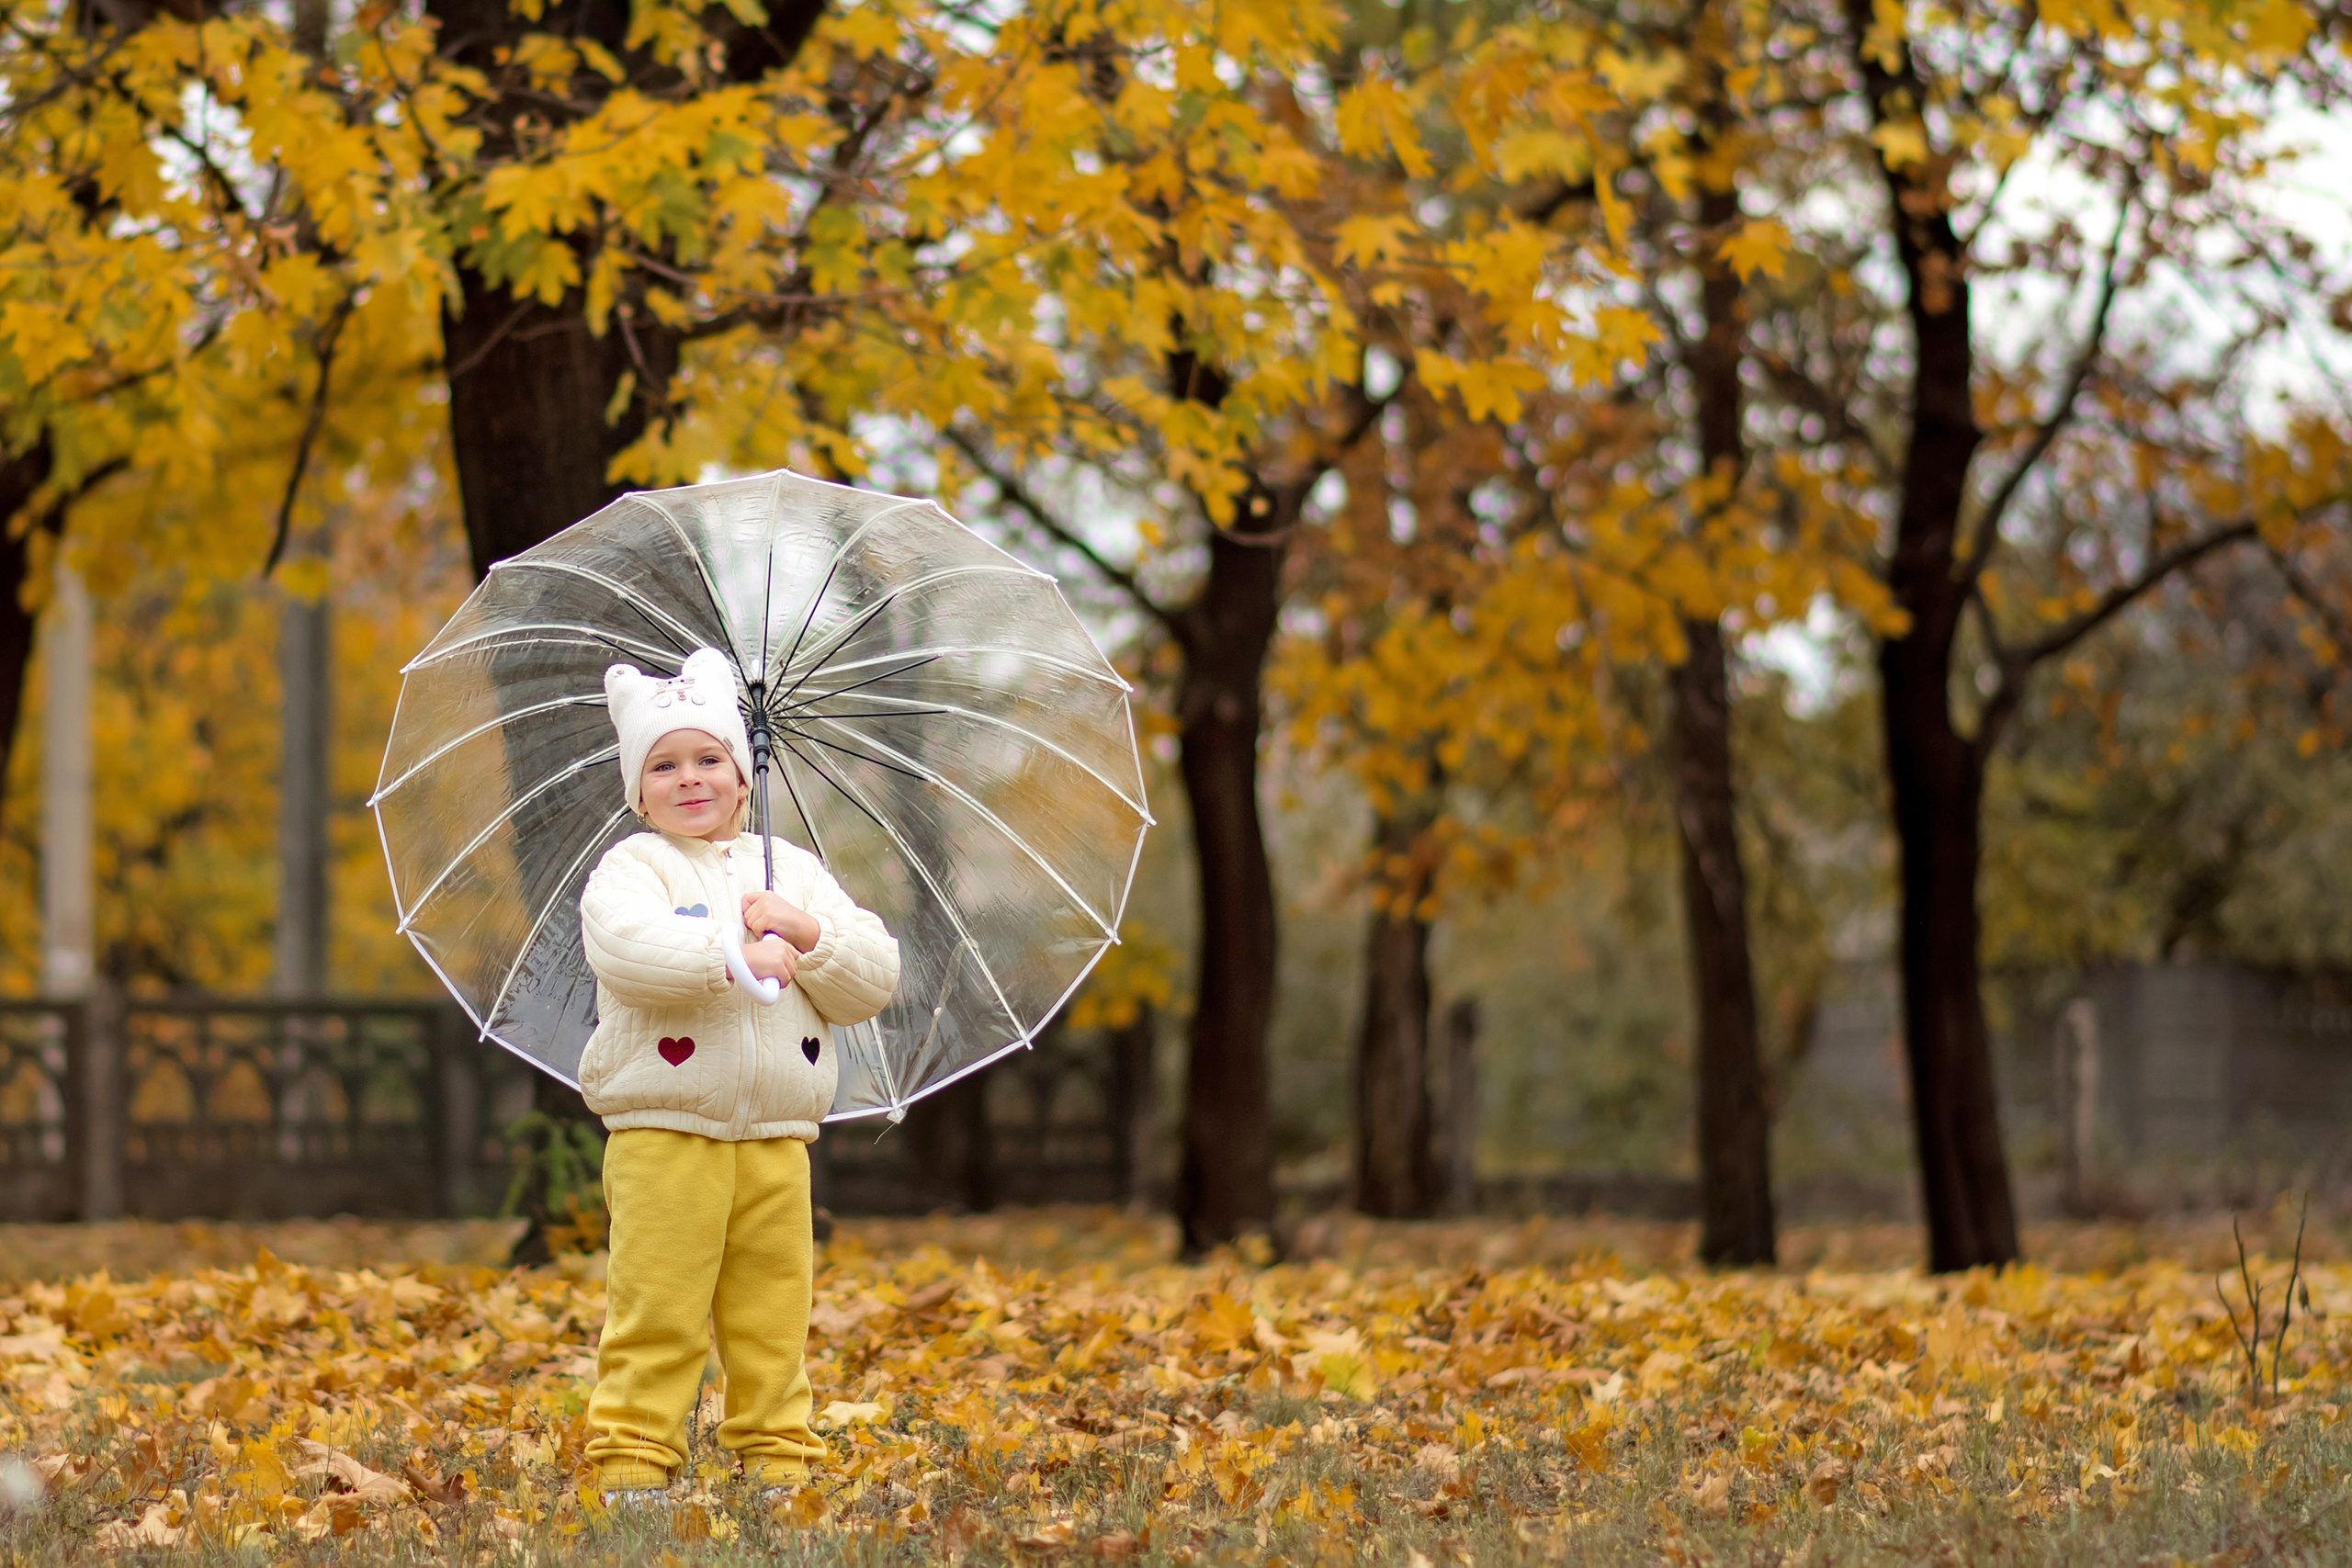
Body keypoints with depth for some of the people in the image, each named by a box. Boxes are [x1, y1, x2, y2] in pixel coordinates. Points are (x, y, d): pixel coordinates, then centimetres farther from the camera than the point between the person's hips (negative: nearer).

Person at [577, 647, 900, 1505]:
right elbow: (624, 945, -23)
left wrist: (806, 933, -10)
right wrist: (734, 952, -32)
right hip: (662, 1135, -4)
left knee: (773, 1319, 9)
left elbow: (875, 981, 8)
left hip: (775, 1142, 4)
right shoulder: (632, 866, 0)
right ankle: (634, 1468, -3)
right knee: (655, 1315, -7)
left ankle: (779, 1463, 17)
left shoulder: (792, 869, 14)